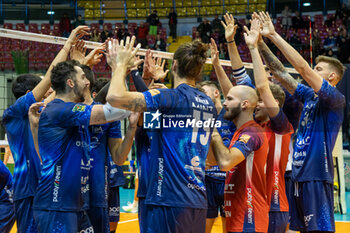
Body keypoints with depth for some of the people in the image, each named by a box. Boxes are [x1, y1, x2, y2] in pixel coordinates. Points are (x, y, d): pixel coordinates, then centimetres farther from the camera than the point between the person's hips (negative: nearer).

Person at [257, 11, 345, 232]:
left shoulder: (336, 100, -9)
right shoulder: (310, 96, 13)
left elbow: (302, 67, -17)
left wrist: (274, 35, -15)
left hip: (318, 178, -8)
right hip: (299, 175, 8)